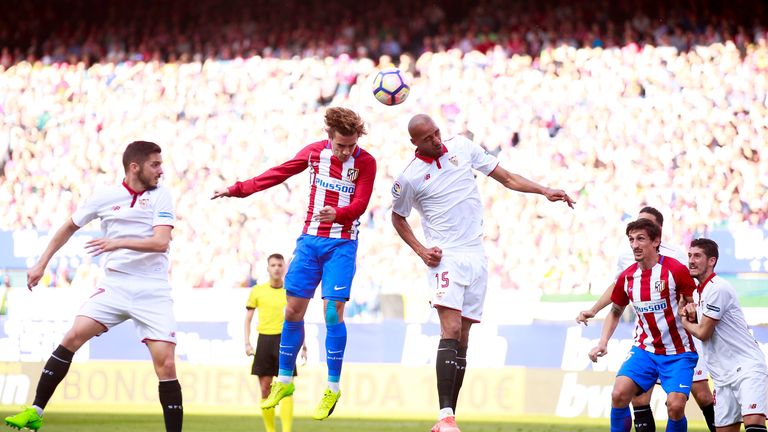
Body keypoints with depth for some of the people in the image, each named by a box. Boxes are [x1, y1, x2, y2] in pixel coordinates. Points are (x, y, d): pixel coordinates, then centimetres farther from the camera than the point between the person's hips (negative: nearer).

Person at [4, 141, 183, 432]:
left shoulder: (161, 196, -1)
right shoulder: (106, 196, 3)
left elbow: (161, 242, -15)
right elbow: (70, 227, 18)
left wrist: (119, 242, -27)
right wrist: (42, 264, 18)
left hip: (153, 292, -1)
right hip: (114, 285, 1)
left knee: (166, 365, -11)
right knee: (73, 337, -14)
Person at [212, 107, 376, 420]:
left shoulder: (365, 163, -9)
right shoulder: (314, 152, 0)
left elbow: (360, 204, -16)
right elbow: (278, 173, 8)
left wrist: (337, 213, -37)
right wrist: (238, 189, 6)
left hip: (341, 244, -4)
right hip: (310, 240, 4)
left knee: (332, 312, -11)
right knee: (293, 309, 4)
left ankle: (333, 389, -2)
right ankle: (284, 381, 17)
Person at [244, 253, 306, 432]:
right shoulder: (257, 291, 6)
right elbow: (248, 318, 10)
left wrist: (303, 346, 11)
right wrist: (247, 343, 0)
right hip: (264, 340, 1)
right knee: (265, 390, 3)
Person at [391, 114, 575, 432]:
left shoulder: (462, 147, 5)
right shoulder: (409, 178, -4)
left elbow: (506, 178, 11)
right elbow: (398, 217, 12)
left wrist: (544, 191, 2)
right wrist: (420, 250, 0)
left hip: (475, 256, 4)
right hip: (445, 256, -4)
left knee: (462, 339, 4)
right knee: (451, 331, -20)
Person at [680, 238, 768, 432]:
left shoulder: (718, 289, -13)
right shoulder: (697, 292, 16)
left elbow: (703, 332, -12)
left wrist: (684, 321, 8)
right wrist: (692, 316, 2)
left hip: (747, 368, -9)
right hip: (723, 377, 9)